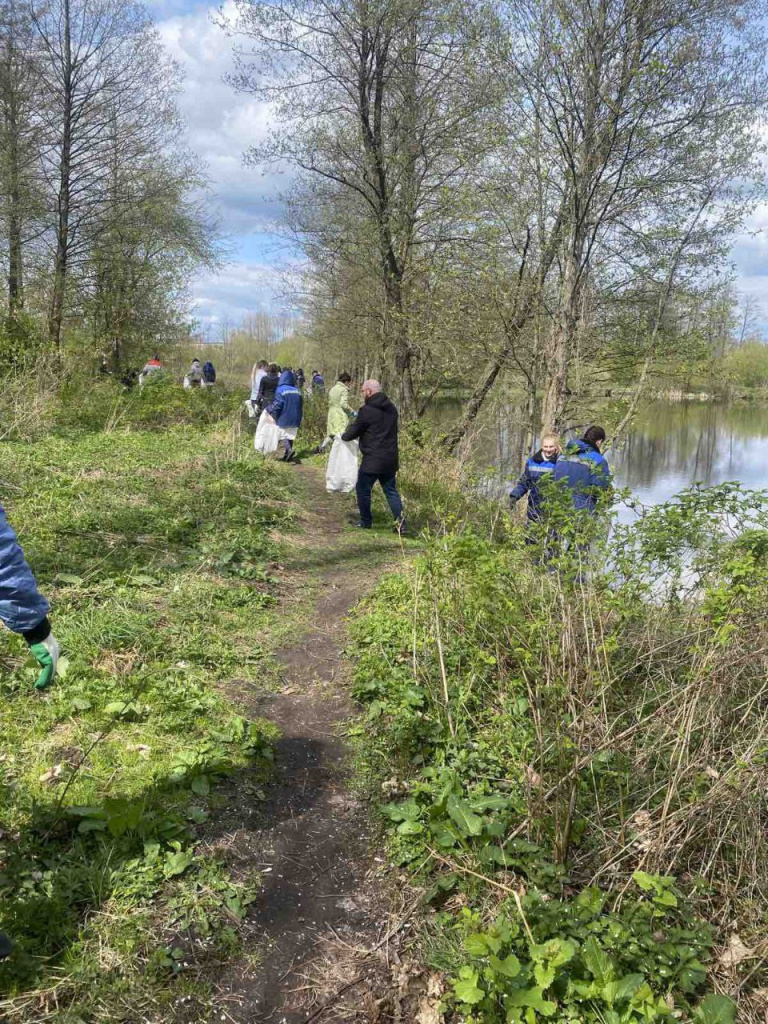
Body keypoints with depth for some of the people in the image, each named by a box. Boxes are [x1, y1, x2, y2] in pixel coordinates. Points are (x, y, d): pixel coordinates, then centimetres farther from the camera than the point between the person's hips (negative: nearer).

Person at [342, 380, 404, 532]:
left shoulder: (367, 410, -14)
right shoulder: (391, 408, 9)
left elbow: (352, 433, -7)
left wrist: (344, 435, 14)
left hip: (372, 460, -7)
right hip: (391, 459, 7)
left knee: (363, 490, 10)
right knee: (391, 491, 13)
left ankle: (366, 522, 18)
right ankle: (400, 521, 6)